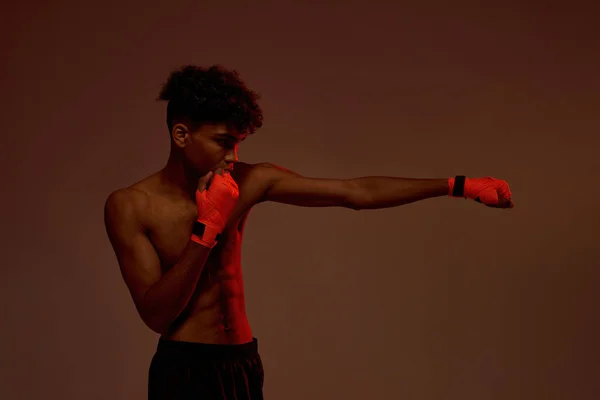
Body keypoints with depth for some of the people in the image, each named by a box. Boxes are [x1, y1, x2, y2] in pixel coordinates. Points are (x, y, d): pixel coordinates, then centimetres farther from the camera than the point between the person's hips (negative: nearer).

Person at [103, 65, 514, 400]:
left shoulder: (248, 182, -4)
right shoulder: (130, 205, -11)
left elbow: (355, 192, -3)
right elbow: (156, 314, -16)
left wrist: (459, 186, -6)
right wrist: (206, 229, -23)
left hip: (244, 366, 4)